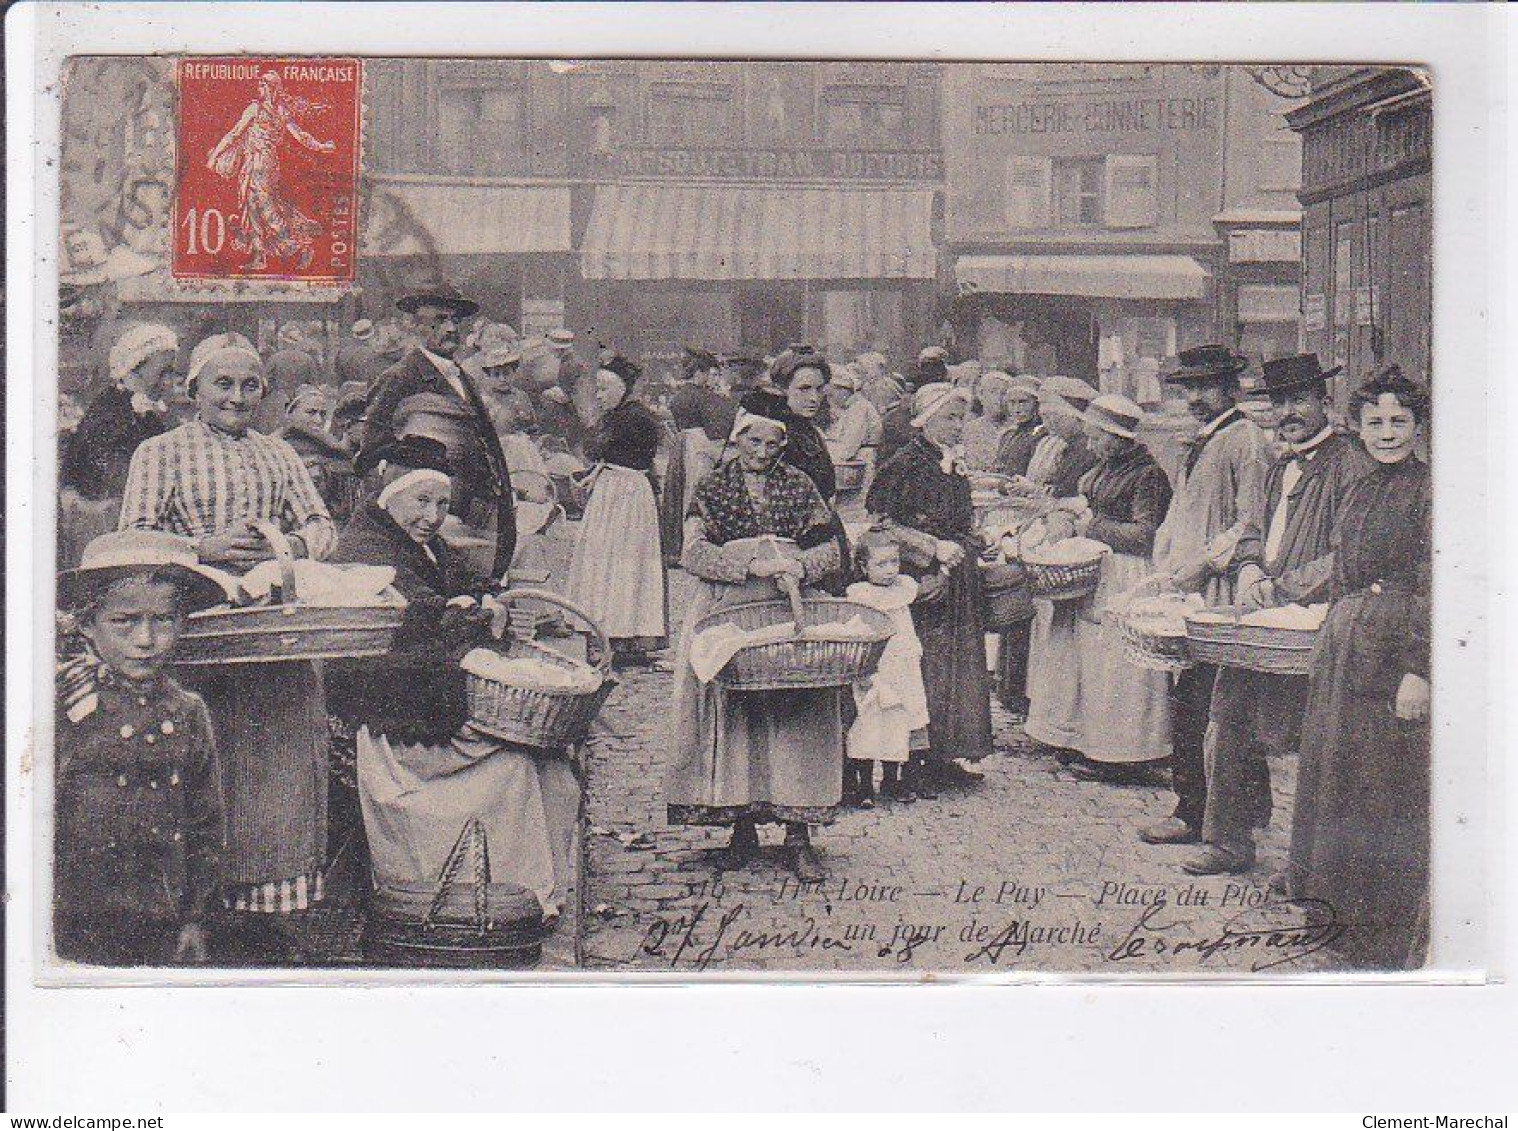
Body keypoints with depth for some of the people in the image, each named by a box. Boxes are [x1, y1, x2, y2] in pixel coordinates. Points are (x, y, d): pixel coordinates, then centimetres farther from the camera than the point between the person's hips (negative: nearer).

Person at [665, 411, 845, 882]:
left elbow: (830, 551, 10)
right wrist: (752, 565, -16)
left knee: (796, 717, -8)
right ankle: (742, 822, 5)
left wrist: (798, 567, -11)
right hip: (727, 613, 0)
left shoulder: (800, 488, 12)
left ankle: (797, 834, -6)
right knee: (733, 715, -6)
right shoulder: (713, 488, 8)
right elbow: (693, 552, -4)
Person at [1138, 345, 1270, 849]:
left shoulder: (1244, 440, -8)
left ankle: (1192, 815, -5)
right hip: (1183, 595, 9)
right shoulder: (1199, 444, 21)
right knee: (1186, 705, 8)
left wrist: (1200, 565, -15)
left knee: (1193, 707, -9)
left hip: (1217, 598, -9)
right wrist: (1163, 569, 10)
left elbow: (1250, 526, -14)